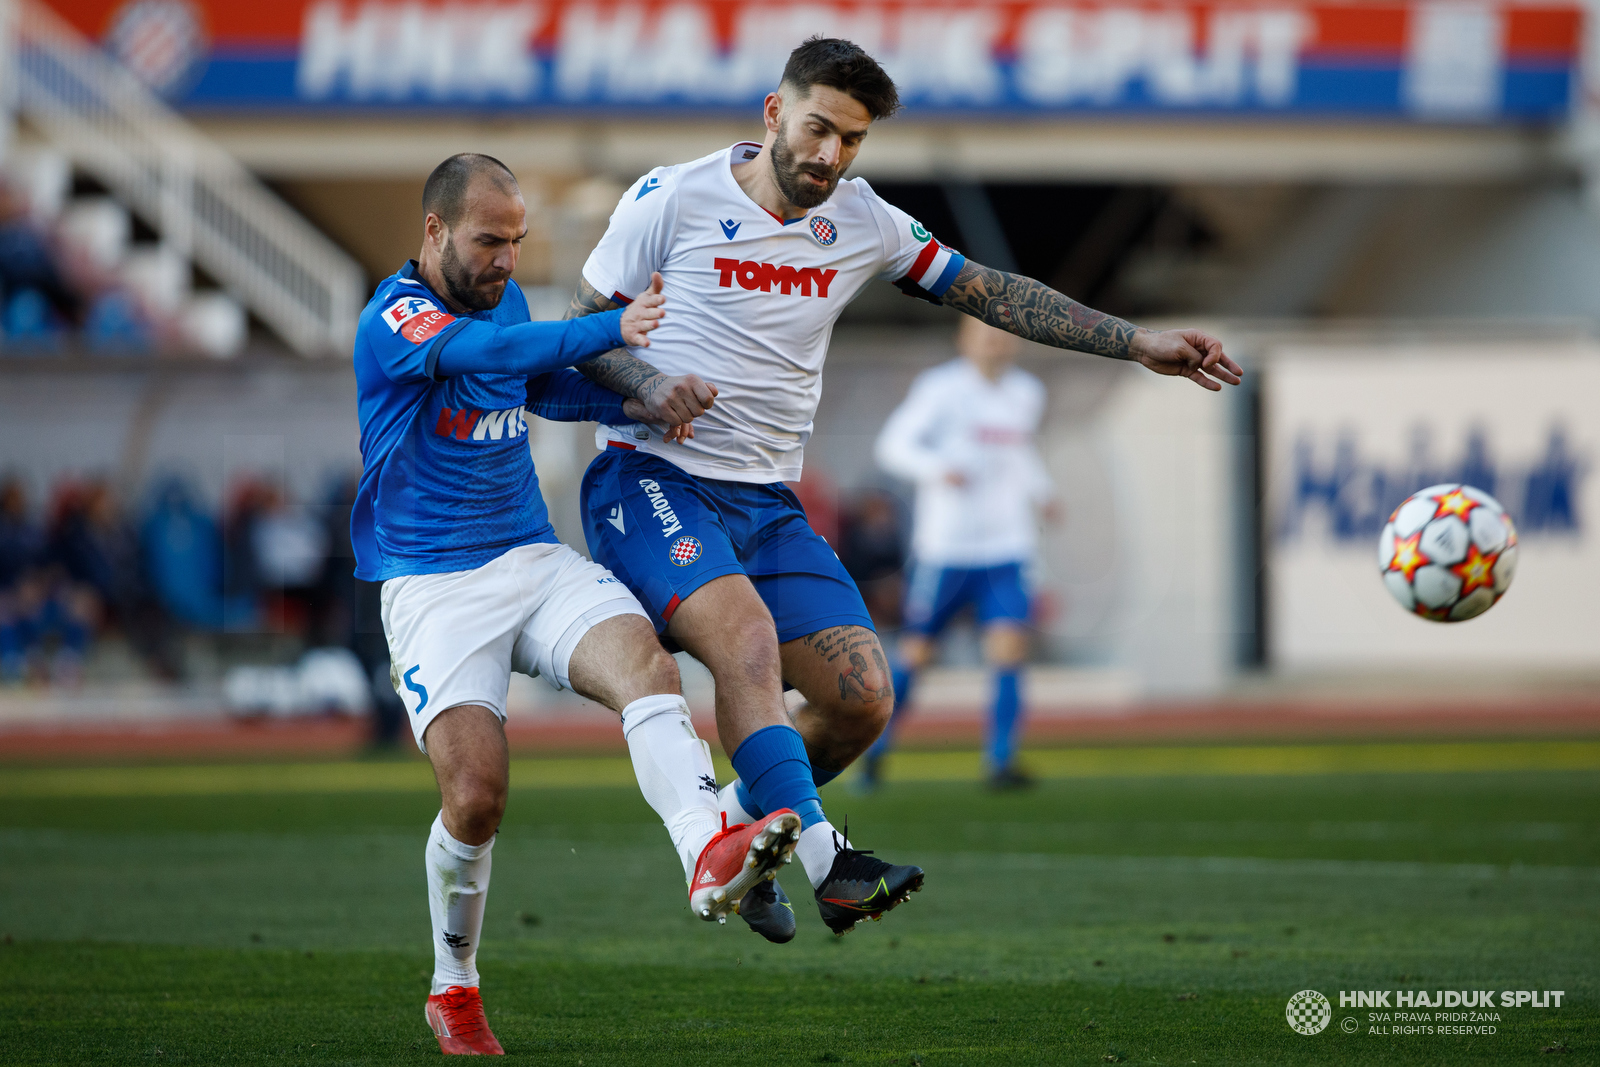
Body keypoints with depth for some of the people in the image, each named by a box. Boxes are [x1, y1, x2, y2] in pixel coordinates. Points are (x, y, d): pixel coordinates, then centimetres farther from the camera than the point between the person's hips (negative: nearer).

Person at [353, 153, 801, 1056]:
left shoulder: (506, 296, 13)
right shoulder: (392, 319, -12)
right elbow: (485, 352, -31)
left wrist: (639, 407, 14)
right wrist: (613, 330, -42)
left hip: (537, 562, 6)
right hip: (434, 588, -6)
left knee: (645, 663, -26)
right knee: (476, 793, -19)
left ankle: (709, 856, -51)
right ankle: (455, 987, 7)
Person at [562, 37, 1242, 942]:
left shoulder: (863, 223, 9)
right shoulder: (672, 200, -5)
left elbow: (992, 292, 14)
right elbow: (581, 331, 0)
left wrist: (1140, 345, 9)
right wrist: (647, 385, -21)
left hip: (768, 503, 6)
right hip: (652, 483, -6)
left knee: (864, 698, -7)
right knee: (747, 637, -32)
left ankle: (729, 826, 16)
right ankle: (821, 858, -37)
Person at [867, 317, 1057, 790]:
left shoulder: (1027, 392, 12)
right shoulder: (940, 387, -6)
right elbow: (893, 445, -9)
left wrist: (1041, 490, 12)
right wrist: (936, 469, -27)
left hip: (1007, 543, 4)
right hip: (945, 543, -4)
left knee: (1008, 646, -12)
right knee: (916, 652, 3)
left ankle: (1001, 760, -11)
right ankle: (874, 749, 22)